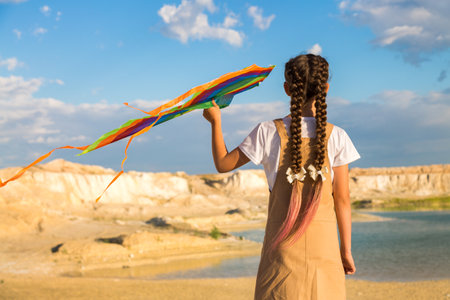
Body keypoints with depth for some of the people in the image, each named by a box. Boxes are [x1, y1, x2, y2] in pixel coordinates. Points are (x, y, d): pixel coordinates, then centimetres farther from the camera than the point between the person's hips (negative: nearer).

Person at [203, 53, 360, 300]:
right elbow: (342, 200, -1)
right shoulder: (336, 137, -4)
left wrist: (215, 121, 18)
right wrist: (346, 249, 9)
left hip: (282, 242, 0)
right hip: (323, 242, 0)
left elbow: (223, 164, 5)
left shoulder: (269, 133, -5)